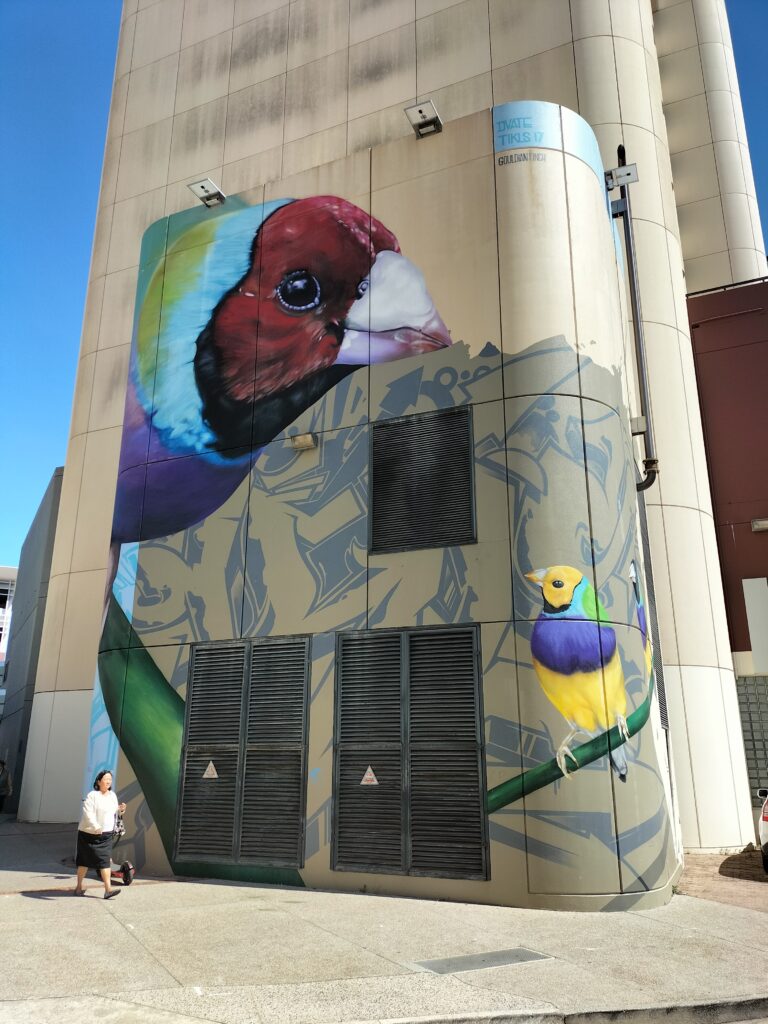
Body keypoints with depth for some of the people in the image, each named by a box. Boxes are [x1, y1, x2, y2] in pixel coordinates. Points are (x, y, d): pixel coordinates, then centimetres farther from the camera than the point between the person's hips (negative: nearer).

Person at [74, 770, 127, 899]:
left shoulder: (112, 795, 8)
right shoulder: (92, 796, -14)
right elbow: (88, 813, -23)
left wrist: (120, 809, -1)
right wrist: (95, 827, -34)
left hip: (106, 834, 5)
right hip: (89, 834, -5)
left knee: (105, 860, -4)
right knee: (84, 861, 9)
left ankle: (108, 889, -8)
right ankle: (79, 887, 25)